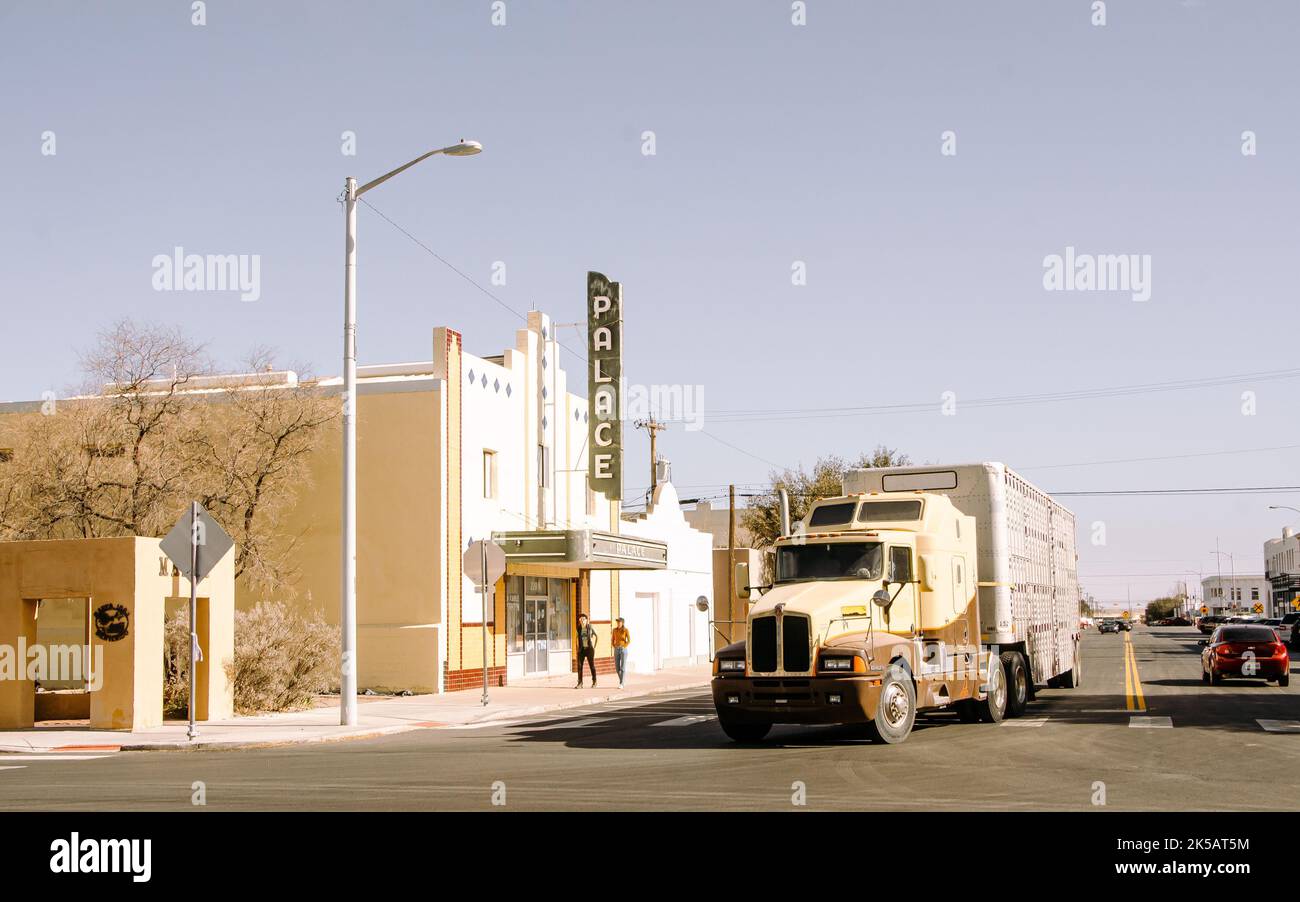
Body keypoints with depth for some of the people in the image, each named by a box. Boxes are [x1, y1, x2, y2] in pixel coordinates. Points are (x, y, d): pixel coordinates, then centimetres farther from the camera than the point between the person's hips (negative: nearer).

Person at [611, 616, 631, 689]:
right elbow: (612, 639, 15)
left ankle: (621, 684, -7)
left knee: (623, 667, -9)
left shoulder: (626, 630, -8)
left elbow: (629, 641, -9)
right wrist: (614, 647, 4)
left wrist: (624, 647, -12)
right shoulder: (615, 630, 5)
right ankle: (622, 680, 28)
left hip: (624, 650, -5)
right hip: (616, 650, 5)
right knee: (617, 667, 5)